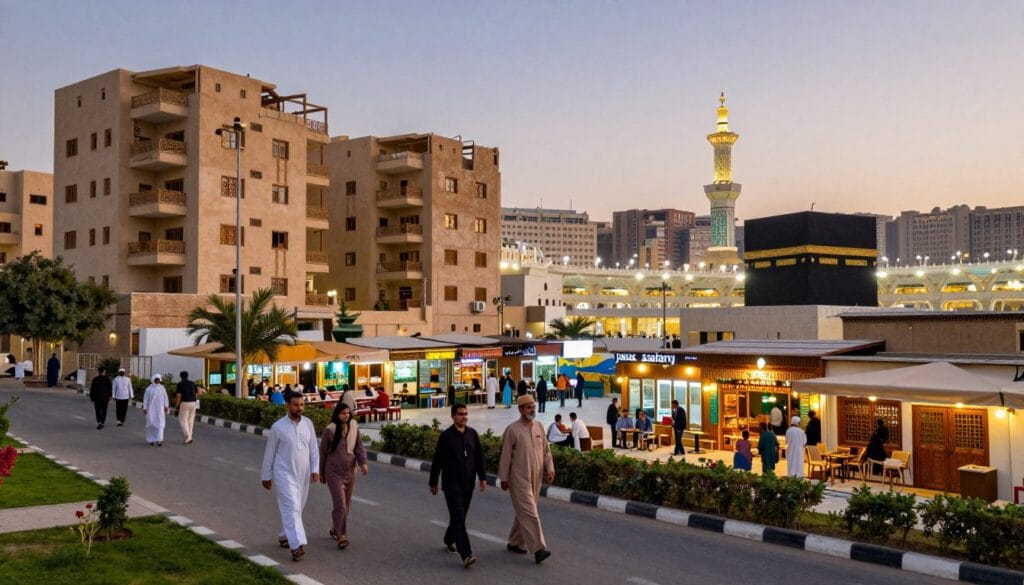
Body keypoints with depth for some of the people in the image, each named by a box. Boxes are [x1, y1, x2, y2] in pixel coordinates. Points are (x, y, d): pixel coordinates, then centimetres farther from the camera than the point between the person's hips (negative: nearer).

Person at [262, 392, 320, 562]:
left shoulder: (308, 423, 3)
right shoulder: (278, 427, -8)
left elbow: (314, 448, 7)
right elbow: (269, 452, 0)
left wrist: (315, 469, -4)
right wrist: (265, 476, 3)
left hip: (303, 474, 5)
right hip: (284, 474, -5)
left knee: (296, 508, 15)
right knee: (291, 508, -15)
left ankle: (284, 536, 35)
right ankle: (297, 545, -23)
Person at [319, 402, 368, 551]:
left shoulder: (354, 427, -3)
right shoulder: (330, 430, -13)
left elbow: (359, 447, 4)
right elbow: (323, 452, -3)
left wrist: (363, 463, -13)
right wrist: (321, 473, 4)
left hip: (350, 472, 5)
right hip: (334, 473, -4)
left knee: (346, 505, 14)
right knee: (340, 505, -10)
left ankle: (335, 530, 36)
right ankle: (340, 535, 6)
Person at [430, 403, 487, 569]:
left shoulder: (472, 434, 3)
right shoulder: (446, 436, -9)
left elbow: (479, 457, 10)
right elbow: (437, 461, -5)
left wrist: (482, 477, 6)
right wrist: (433, 482, -1)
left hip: (468, 484, 5)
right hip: (451, 485, -5)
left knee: (460, 516, 16)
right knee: (458, 518, -11)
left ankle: (449, 540, 40)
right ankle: (466, 555, -15)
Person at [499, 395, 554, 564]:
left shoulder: (539, 427, 8)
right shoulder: (512, 429, -9)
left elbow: (546, 450, 13)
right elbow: (505, 455, -7)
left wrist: (550, 469, 0)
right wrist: (504, 478, -6)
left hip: (536, 477, 6)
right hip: (519, 478, -6)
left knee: (524, 512, 15)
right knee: (529, 512, -10)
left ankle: (515, 543, 28)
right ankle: (538, 549, -13)